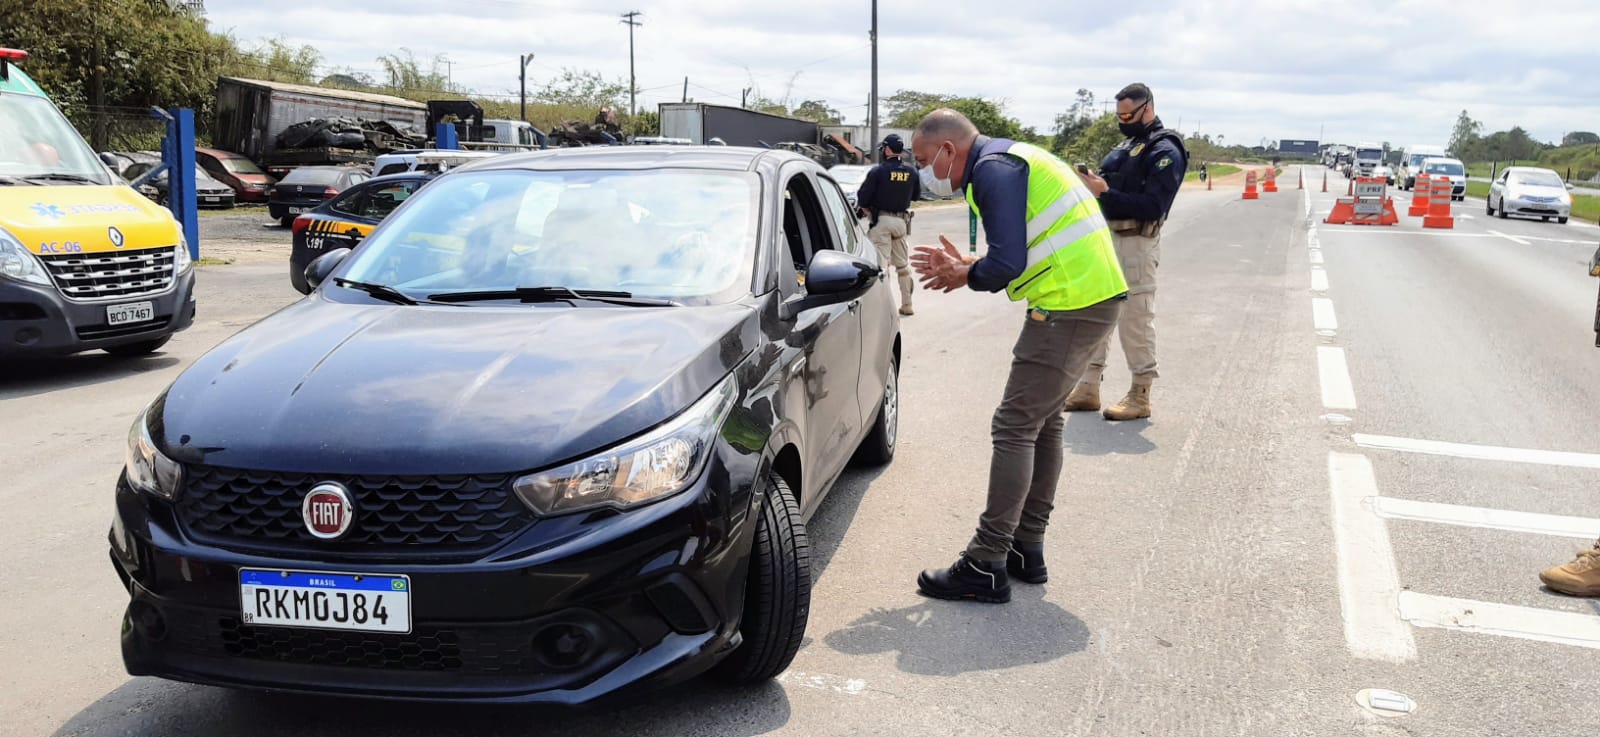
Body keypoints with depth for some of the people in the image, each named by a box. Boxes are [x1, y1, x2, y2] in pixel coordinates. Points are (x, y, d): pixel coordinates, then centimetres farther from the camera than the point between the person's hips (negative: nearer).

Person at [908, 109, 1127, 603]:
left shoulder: (994, 170, -13)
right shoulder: (1010, 159, 20)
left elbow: (1007, 264, -21)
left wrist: (965, 276, -2)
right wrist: (967, 266, 11)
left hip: (1070, 305, -11)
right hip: (1094, 296, 11)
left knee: (1015, 428, -8)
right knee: (1043, 422, 16)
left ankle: (986, 567, -4)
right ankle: (1026, 550, 24)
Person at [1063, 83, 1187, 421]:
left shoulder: (1164, 151, -9)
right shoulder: (1127, 144, 19)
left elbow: (1153, 207, -18)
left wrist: (1105, 193, -22)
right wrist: (1092, 184, -2)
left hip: (1135, 243, -9)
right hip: (1106, 238, 9)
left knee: (1135, 319, -4)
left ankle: (1140, 395, 5)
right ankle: (1088, 389, 18)